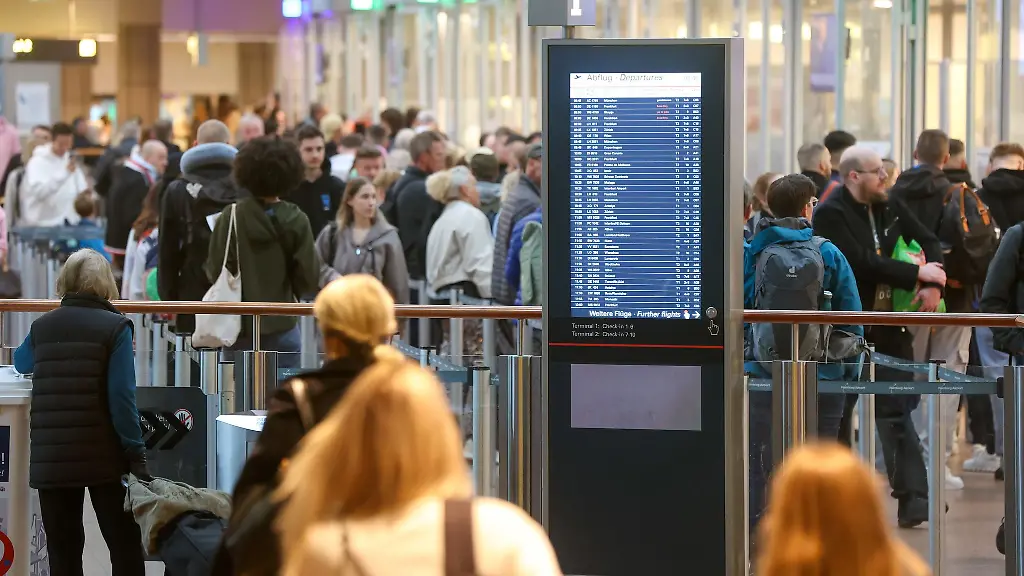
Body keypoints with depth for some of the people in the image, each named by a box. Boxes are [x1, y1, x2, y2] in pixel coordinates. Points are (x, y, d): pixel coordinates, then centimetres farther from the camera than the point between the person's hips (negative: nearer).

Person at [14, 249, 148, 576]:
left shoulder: (42, 327, 8)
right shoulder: (114, 328, -5)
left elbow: (20, 364, 31)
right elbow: (121, 397, -13)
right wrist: (136, 455, -10)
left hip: (50, 460, 3)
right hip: (103, 457, -3)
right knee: (125, 547, 6)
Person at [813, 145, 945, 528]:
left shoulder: (891, 208, 9)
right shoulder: (831, 215, -12)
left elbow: (929, 242, 13)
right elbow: (861, 263, -22)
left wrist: (934, 283, -7)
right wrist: (916, 273, -18)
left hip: (889, 327, 5)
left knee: (897, 412, -1)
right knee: (837, 413, 6)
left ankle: (913, 499, -6)